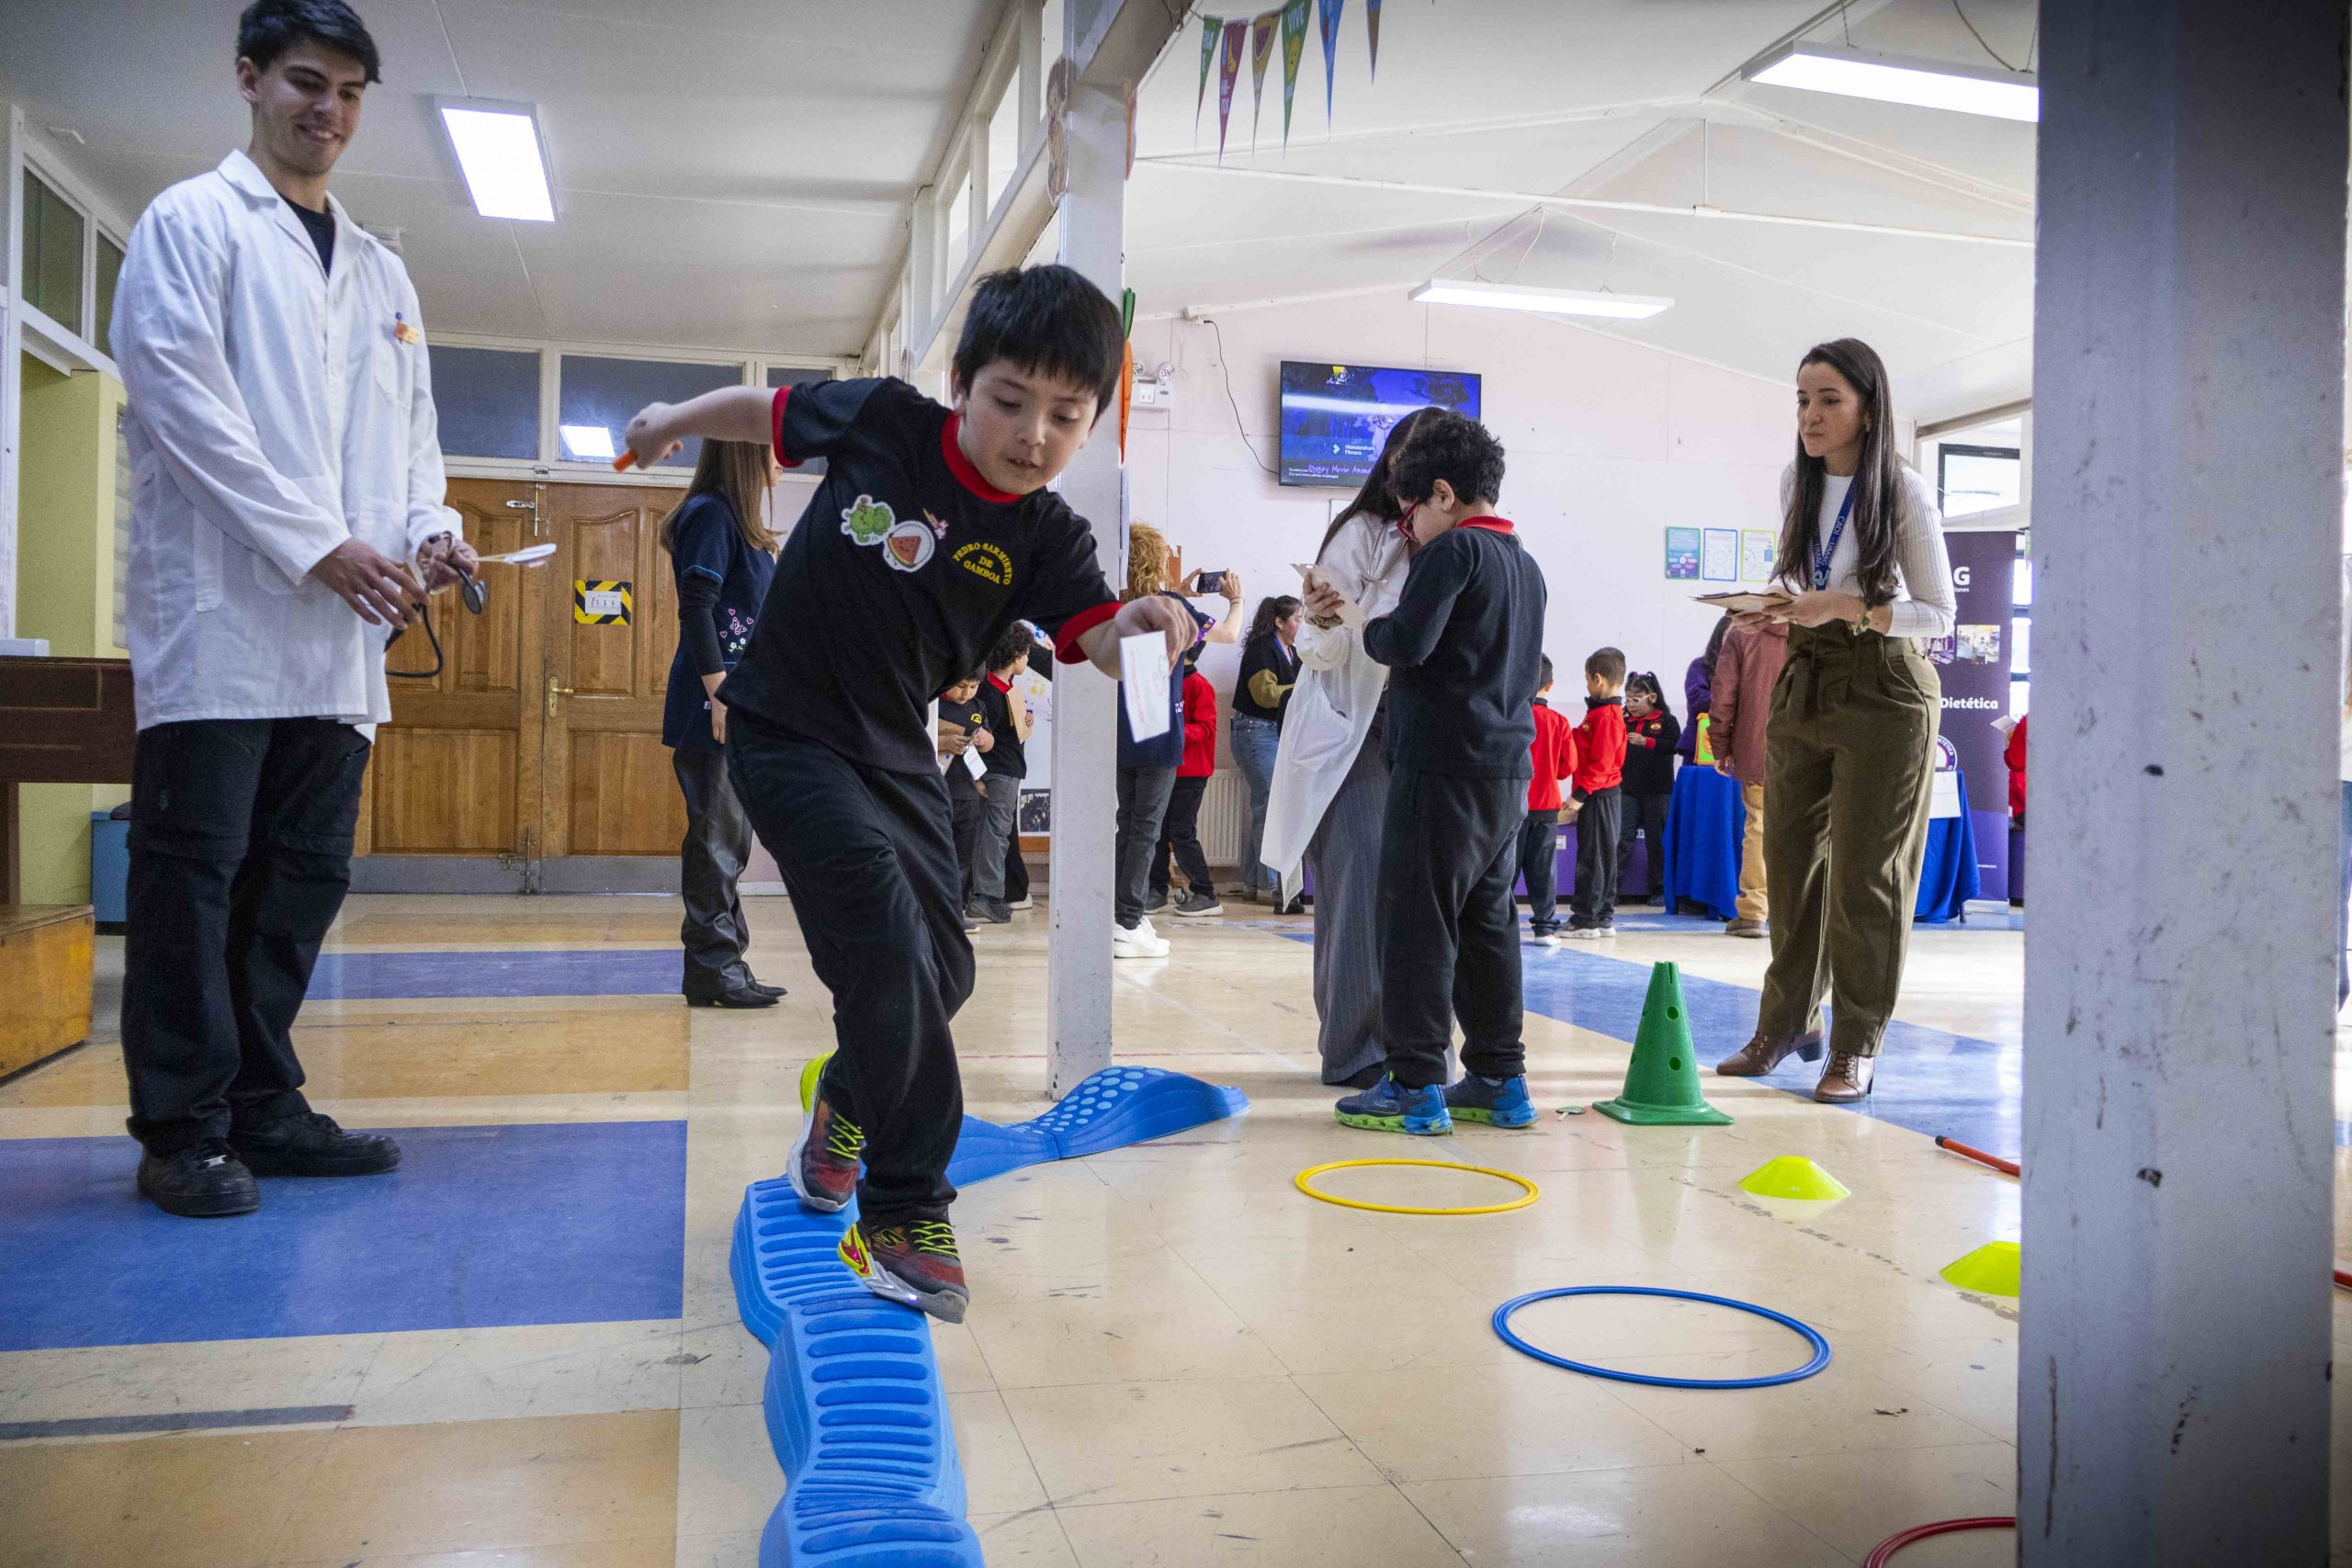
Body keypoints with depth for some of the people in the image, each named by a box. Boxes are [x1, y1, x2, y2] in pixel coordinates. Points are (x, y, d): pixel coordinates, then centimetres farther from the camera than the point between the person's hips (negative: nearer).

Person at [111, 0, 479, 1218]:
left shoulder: (382, 272, 22)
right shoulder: (192, 224, 4)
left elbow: (410, 428, 22)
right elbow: (184, 398, -8)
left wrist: (428, 530, 1)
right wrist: (322, 545, -15)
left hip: (339, 629, 6)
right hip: (221, 613, -6)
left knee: (305, 874, 7)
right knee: (195, 871, -2)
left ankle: (261, 1106, 17)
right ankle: (183, 1131, 6)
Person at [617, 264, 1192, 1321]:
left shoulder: (1045, 537, -8)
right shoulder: (884, 421, -12)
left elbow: (1099, 640, -22)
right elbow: (767, 409, 6)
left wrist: (1138, 630, -45)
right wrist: (668, 421, 19)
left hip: (898, 756, 5)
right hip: (785, 731, -4)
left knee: (941, 972, 9)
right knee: (887, 947, -18)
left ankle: (846, 1102, 41)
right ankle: (904, 1218, -6)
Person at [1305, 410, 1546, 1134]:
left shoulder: (1455, 550, -9)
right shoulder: (1526, 564, 19)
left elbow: (1407, 642, -21)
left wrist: (1360, 620, 2)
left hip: (1442, 766, -9)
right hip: (1509, 773, 9)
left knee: (1419, 922, -4)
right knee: (1489, 923, 12)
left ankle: (1416, 1087, -2)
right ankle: (1500, 1080, 17)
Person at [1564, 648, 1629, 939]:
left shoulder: (1605, 716, -17)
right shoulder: (1612, 712, 15)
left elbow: (1601, 763, -22)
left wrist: (1581, 794, -21)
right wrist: (1582, 795, 20)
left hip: (1598, 796, -10)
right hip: (1606, 795, 10)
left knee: (1591, 858, -6)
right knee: (1603, 857, 14)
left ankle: (1586, 921, -2)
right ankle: (1603, 918, 22)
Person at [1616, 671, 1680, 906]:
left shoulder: (1667, 720, -1)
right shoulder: (1624, 721, 10)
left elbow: (1673, 745, -17)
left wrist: (1646, 742, -23)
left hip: (1657, 790, -3)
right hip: (1628, 789, 3)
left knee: (1656, 840, 6)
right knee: (1622, 838, -1)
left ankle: (1658, 889, 15)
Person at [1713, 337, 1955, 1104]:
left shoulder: (1904, 492, -11)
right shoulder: (1795, 483, 7)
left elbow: (1938, 614, -9)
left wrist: (1845, 608, -23)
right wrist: (1781, 611, -2)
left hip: (1883, 688, -5)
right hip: (1804, 681, 6)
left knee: (1864, 872, -2)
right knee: (1790, 860, 8)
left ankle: (1857, 1044, 9)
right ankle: (1788, 1020, 21)